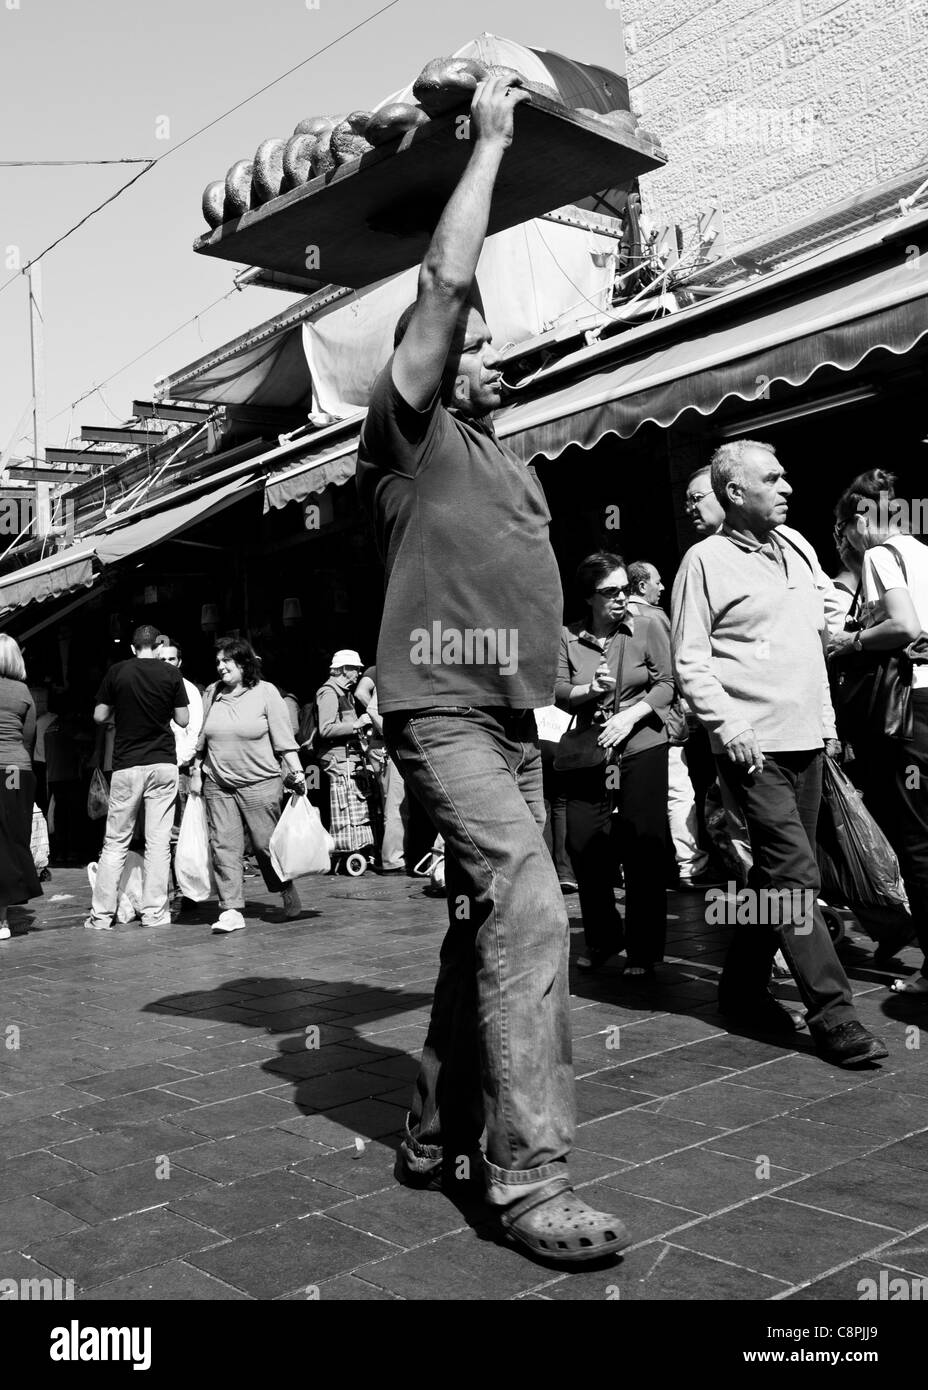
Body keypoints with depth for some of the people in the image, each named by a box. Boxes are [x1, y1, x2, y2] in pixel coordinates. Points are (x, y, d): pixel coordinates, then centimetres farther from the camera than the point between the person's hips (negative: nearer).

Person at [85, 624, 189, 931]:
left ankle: (101, 914, 7)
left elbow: (99, 716, 3)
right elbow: (183, 720, 2)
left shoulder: (117, 672, 0)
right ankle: (155, 912, 5)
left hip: (126, 765, 0)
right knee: (158, 842, 4)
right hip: (163, 764, 0)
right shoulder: (171, 675, -1)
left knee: (116, 842, 7)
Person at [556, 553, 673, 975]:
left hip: (642, 747, -2)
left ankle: (644, 951, 9)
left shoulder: (648, 628, 0)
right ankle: (602, 938, 22)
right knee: (582, 843, 1)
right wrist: (590, 691, -20)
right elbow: (559, 692, -1)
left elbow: (666, 685, -3)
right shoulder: (568, 637, 4)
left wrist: (630, 715, -15)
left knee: (642, 846, -3)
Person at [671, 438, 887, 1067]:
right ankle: (832, 1010, -5)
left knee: (781, 873, 11)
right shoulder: (706, 560, -5)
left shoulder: (797, 545, 16)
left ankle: (744, 988, 24)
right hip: (754, 743, -7)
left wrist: (828, 720, 18)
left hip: (807, 738, 7)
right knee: (795, 873, -9)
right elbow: (690, 662, -7)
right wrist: (729, 725, -17)